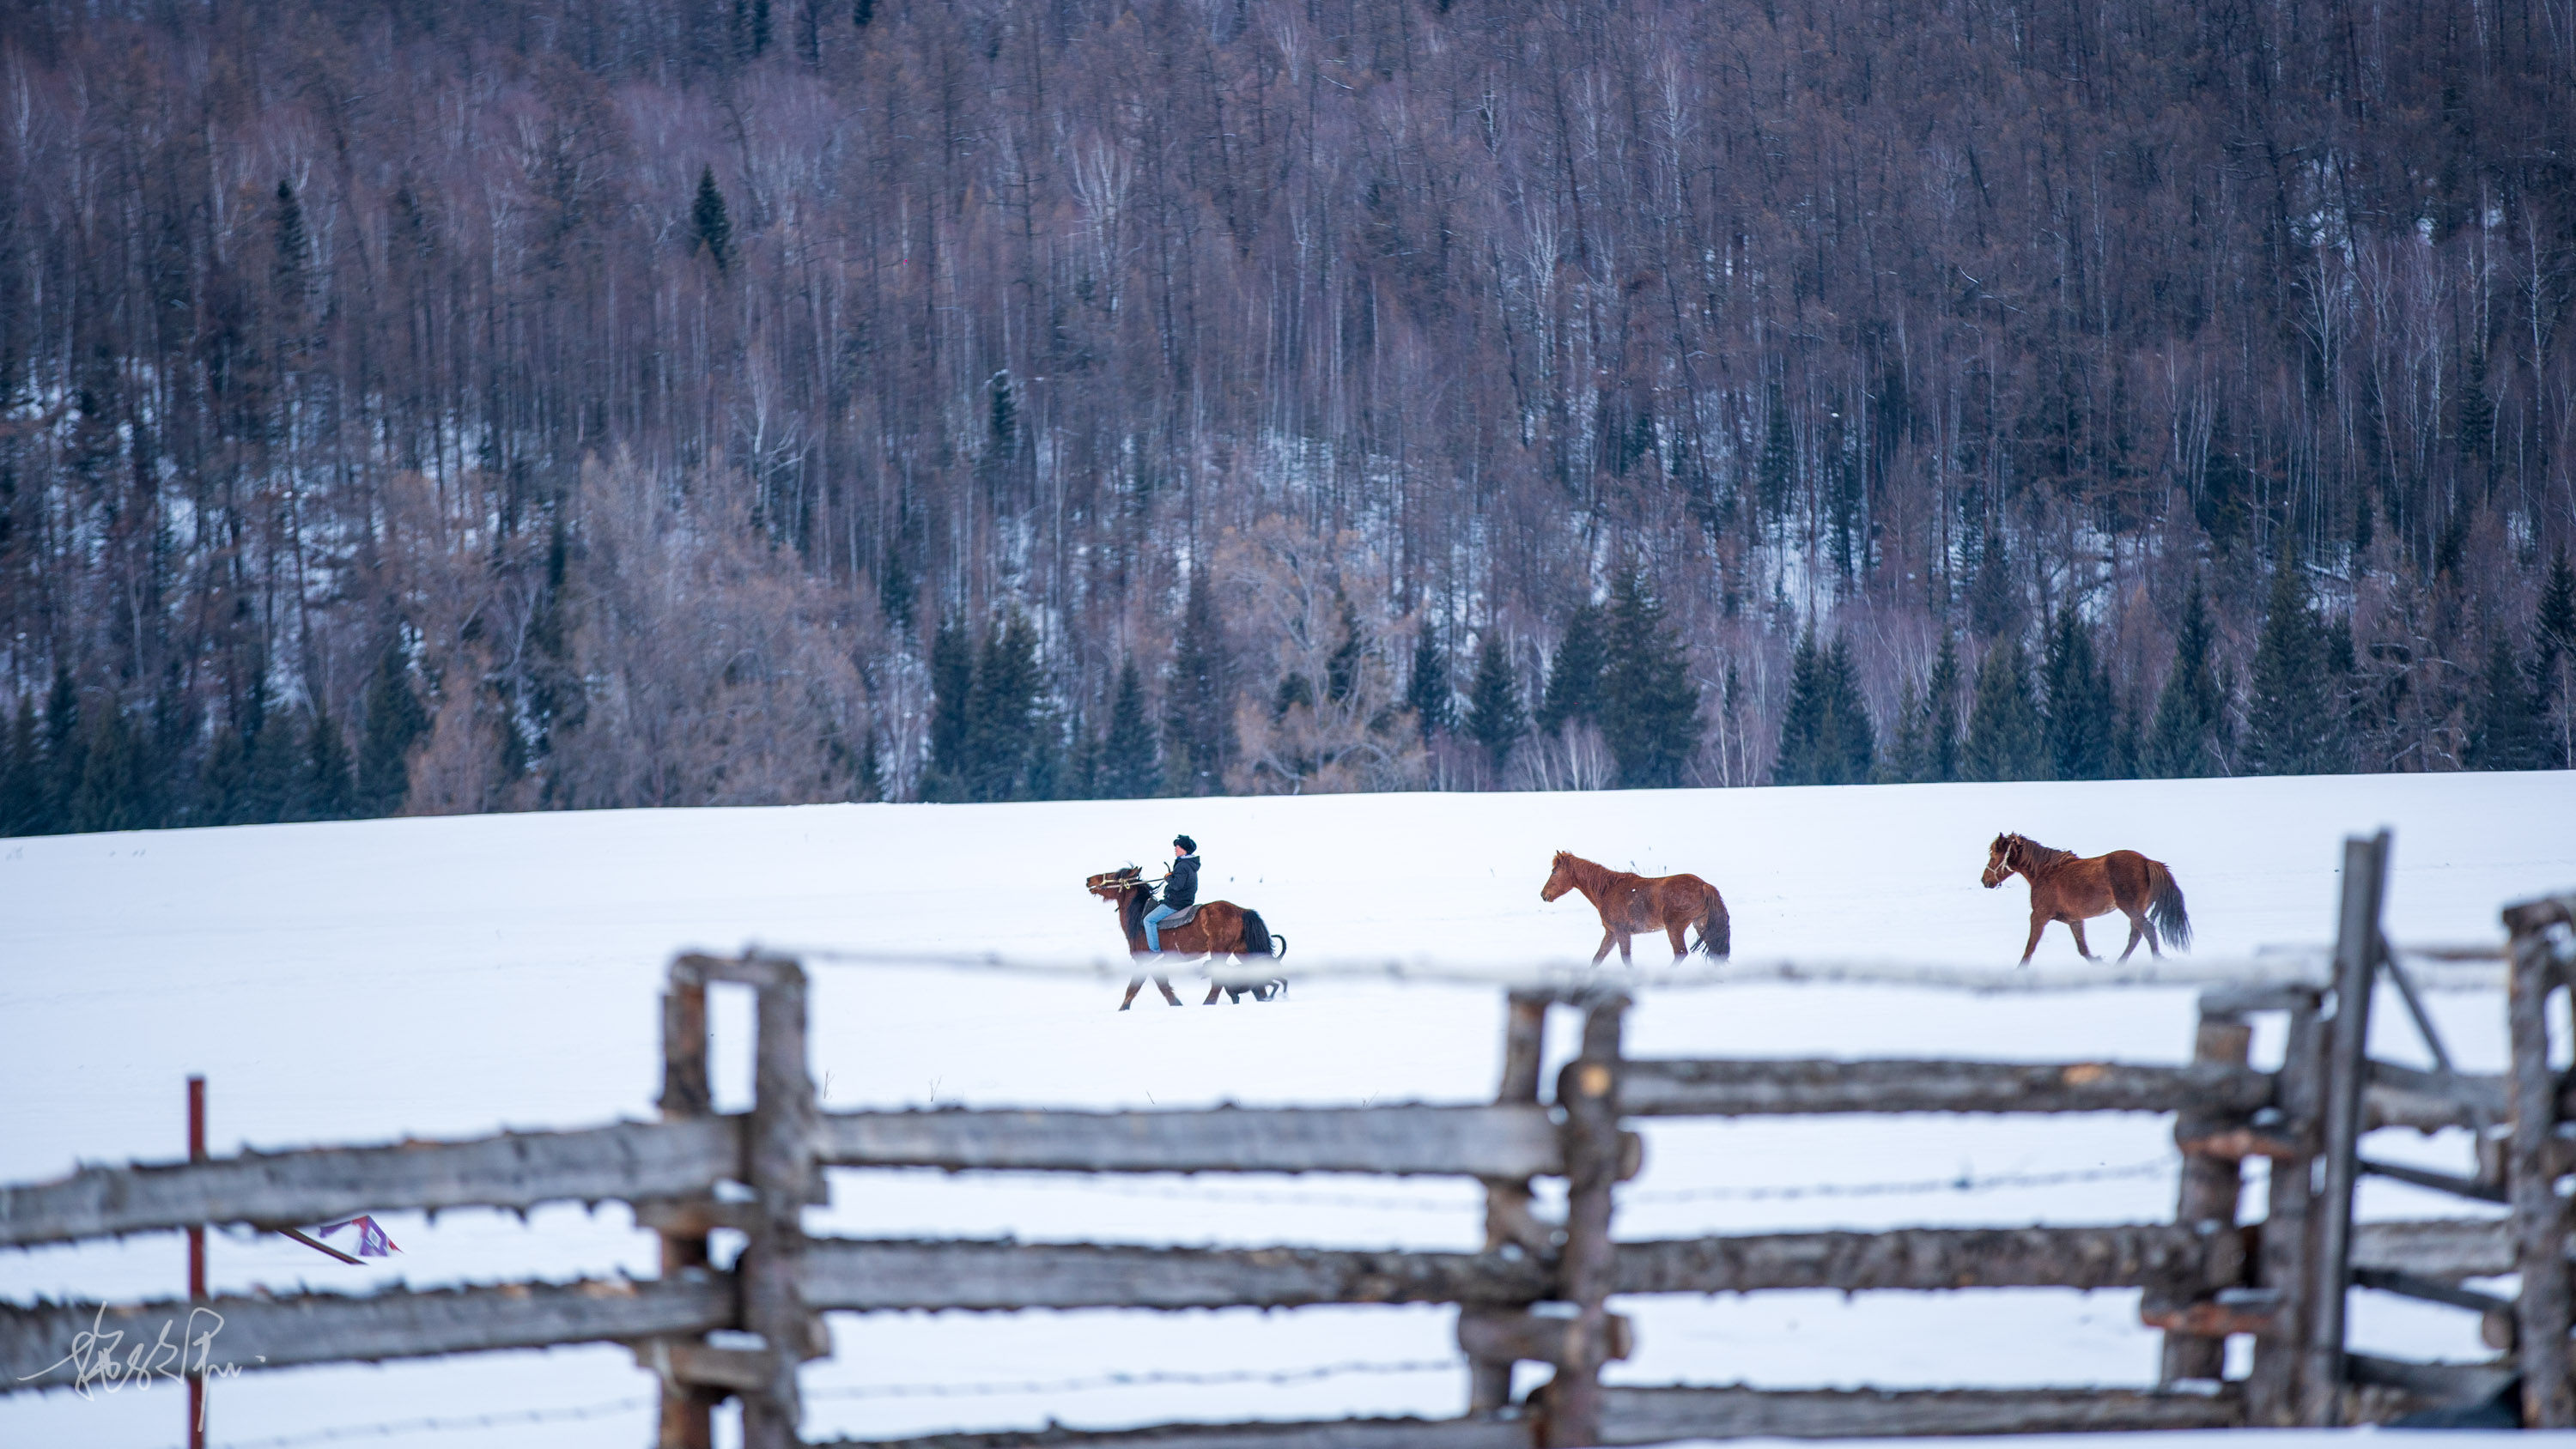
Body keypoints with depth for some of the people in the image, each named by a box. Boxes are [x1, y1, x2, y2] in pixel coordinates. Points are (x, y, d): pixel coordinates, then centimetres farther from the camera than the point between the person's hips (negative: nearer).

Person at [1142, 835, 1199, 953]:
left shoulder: (1182, 866, -21)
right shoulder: (1191, 865, 12)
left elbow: (1177, 885, -31)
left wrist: (1168, 878, -13)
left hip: (1175, 904, -11)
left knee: (1149, 920, -10)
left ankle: (1155, 951, -12)